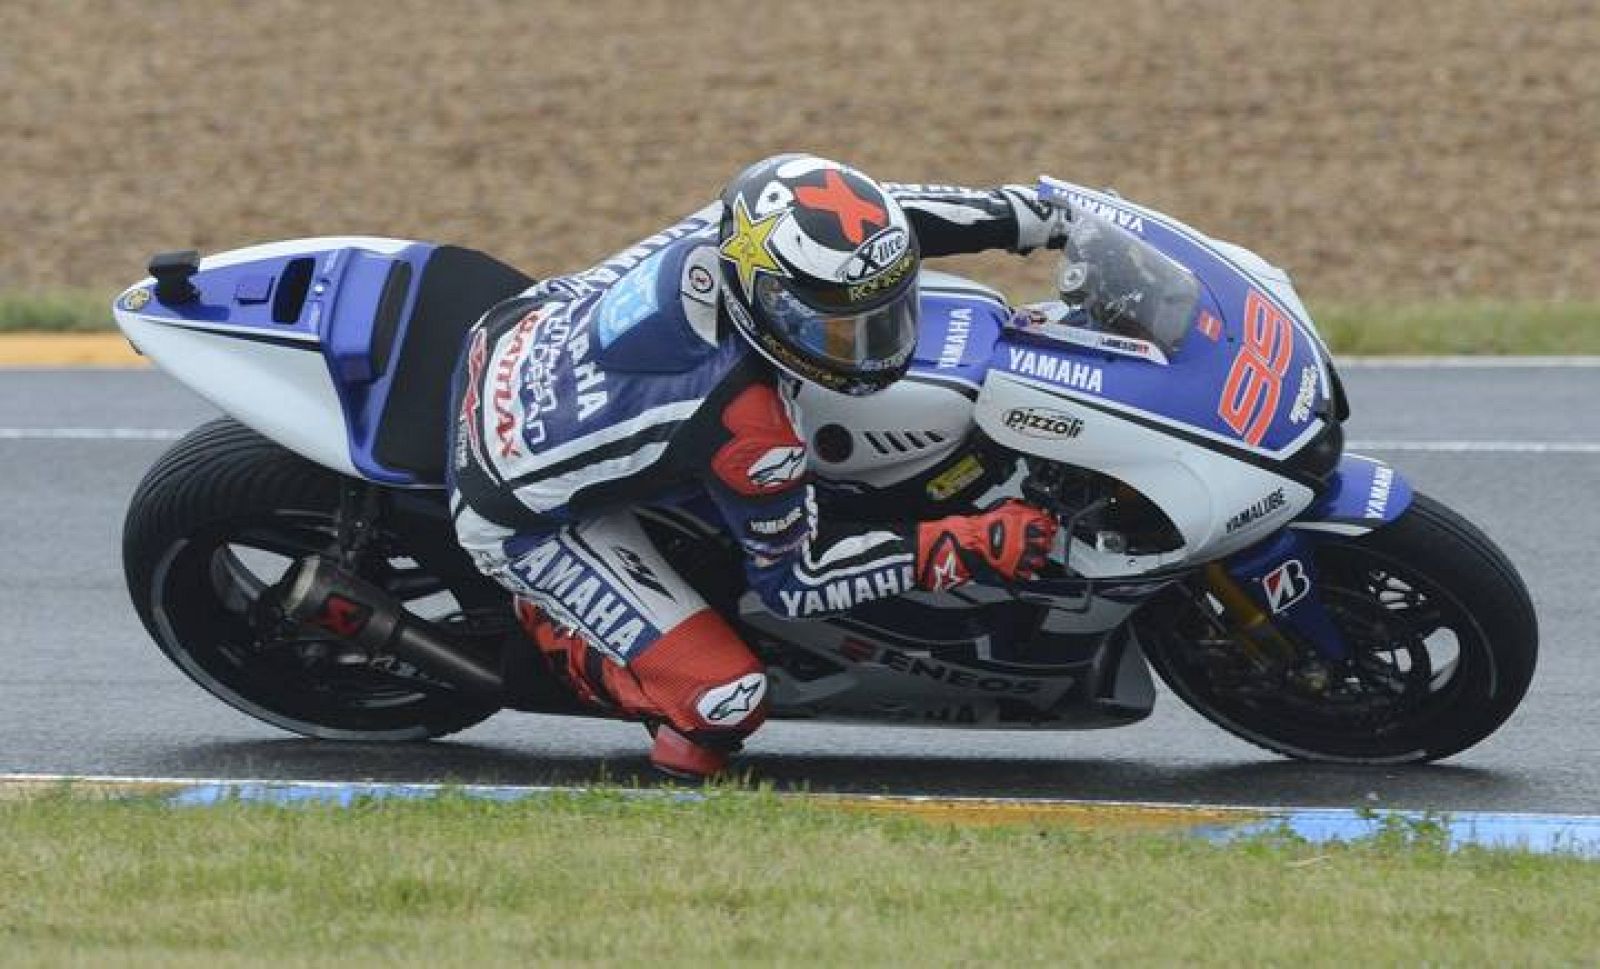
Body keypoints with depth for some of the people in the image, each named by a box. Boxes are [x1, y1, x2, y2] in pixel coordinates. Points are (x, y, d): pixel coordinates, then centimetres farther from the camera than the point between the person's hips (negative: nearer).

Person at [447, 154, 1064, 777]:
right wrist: (967, 550, -25)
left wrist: (1034, 215, 4)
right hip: (519, 516, -8)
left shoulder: (734, 229, -22)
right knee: (724, 697, -15)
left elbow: (861, 218, 1)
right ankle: (548, 623, 10)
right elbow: (790, 576, -18)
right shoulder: (749, 429, -37)